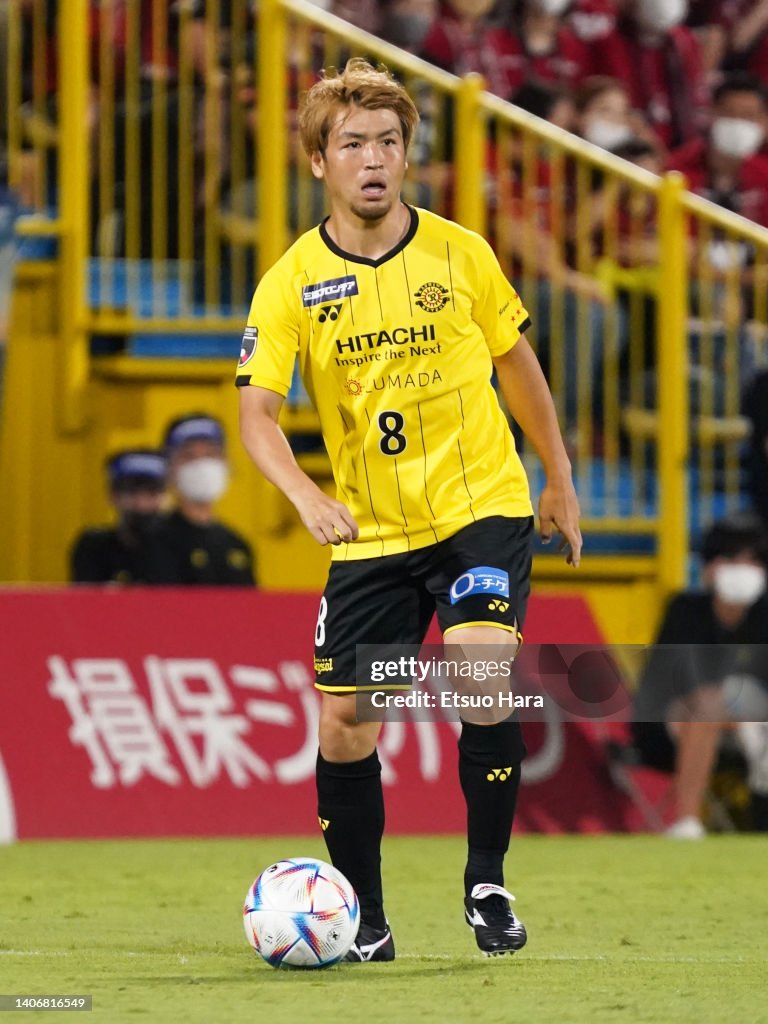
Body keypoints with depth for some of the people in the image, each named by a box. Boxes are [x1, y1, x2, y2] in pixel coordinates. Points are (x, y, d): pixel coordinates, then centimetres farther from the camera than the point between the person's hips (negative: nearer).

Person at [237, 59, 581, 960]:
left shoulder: (460, 253, -2)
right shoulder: (291, 283, -5)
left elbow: (516, 363, 12)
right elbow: (256, 411, -11)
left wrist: (560, 482, 17)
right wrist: (307, 496, -30)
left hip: (482, 511, -1)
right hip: (370, 534, 1)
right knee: (342, 721, -1)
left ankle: (487, 884, -5)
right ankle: (364, 919, 16)